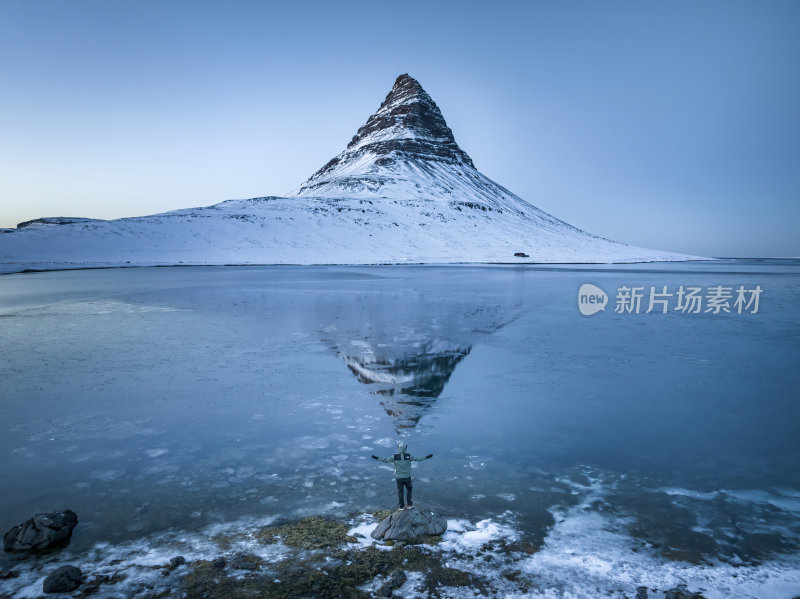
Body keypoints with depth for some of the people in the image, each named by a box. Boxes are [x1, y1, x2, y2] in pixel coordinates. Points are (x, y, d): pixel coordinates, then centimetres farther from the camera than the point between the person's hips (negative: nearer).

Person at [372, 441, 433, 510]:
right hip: (407, 477, 0)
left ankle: (402, 506, 24)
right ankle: (409, 504, 24)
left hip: (399, 477, 0)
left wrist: (377, 458, -4)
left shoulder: (395, 457, -18)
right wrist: (426, 457, -2)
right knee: (409, 489, 23)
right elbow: (418, 458, -12)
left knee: (400, 491, 16)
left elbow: (386, 460, -13)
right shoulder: (409, 456, -17)